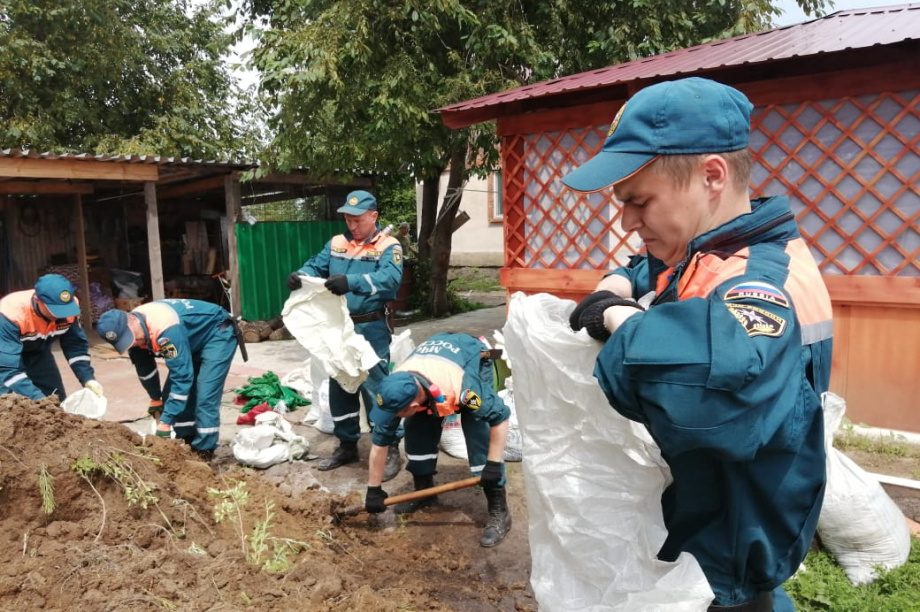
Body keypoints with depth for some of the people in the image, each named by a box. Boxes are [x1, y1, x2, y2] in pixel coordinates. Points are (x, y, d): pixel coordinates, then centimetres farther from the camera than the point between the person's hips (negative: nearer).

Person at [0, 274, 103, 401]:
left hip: (37, 352, 4)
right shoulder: (11, 314, -39)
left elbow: (76, 346, -14)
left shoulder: (69, 306, -27)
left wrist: (88, 379, -27)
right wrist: (39, 400, -48)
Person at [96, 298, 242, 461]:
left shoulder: (165, 329, -38)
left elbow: (182, 376, -36)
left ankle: (203, 452, -8)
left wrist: (166, 421, -32)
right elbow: (144, 368, 7)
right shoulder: (130, 331, -11)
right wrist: (155, 400, 16)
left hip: (218, 333, -9)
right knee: (171, 395, 5)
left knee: (204, 397, -18)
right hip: (195, 341, 9)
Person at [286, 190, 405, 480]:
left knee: (375, 389, -4)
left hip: (371, 330, -6)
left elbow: (390, 278, -25)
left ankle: (390, 450, 10)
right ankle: (347, 445, 29)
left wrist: (351, 282, -39)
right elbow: (315, 266, 7)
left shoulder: (388, 246, -8)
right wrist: (300, 275, -18)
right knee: (339, 389, 14)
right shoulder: (336, 243, 11)